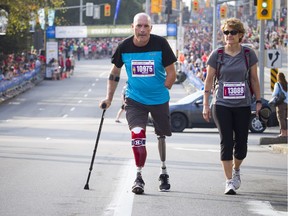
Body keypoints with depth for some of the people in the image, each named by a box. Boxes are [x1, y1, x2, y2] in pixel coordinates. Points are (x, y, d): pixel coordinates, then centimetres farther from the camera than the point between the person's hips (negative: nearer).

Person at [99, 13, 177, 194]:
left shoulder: (160, 44, -12)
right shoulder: (124, 47, -7)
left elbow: (171, 73, -5)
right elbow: (115, 73, 7)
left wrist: (161, 92, -8)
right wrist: (109, 98, 5)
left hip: (159, 100, 0)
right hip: (134, 100, 0)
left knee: (161, 135, 15)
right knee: (137, 135, -17)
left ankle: (164, 172, 35)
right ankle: (139, 176, -8)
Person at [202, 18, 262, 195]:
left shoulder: (248, 54, 3)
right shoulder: (217, 55, 1)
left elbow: (254, 79, 10)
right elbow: (209, 80, 4)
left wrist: (258, 101, 6)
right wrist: (205, 104, 0)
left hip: (243, 105, 1)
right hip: (221, 105, -1)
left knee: (241, 142, 3)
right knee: (226, 141, -6)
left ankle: (236, 169, 33)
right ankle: (229, 181, -2)